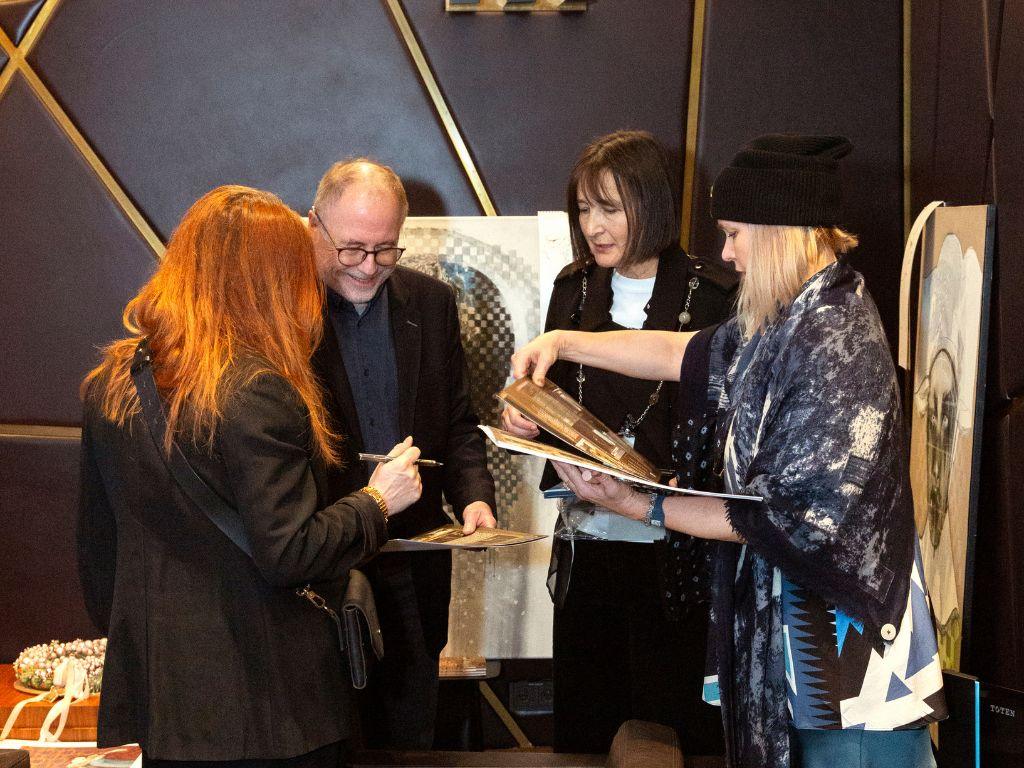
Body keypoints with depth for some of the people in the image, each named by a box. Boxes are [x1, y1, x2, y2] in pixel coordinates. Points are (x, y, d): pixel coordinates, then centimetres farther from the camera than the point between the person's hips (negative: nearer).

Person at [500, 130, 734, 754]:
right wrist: (526, 417, -4)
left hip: (673, 554, -4)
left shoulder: (714, 295, -7)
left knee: (673, 734, 2)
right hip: (585, 544, 5)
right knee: (583, 727, 11)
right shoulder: (574, 288, 9)